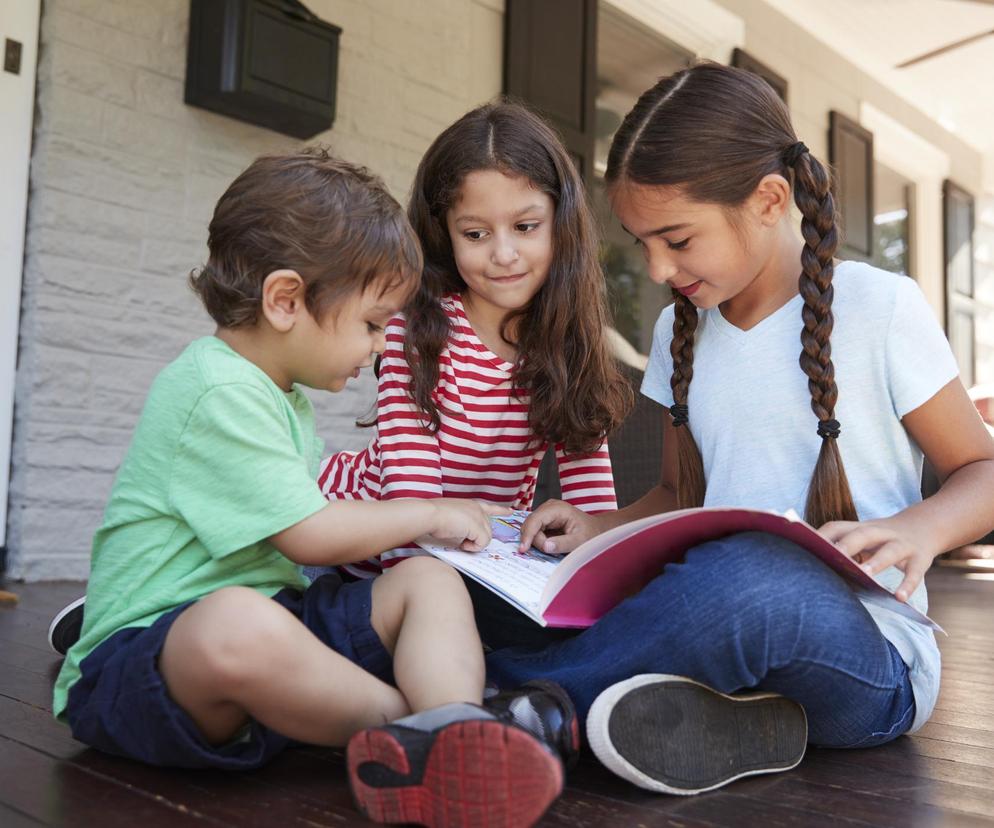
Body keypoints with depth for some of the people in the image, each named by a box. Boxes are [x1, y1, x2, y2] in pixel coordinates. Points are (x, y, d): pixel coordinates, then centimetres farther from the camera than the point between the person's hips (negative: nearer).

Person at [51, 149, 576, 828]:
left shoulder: (280, 395, 18)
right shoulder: (217, 391, -16)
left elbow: (315, 506, 30)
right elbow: (311, 536, -18)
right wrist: (427, 515, -1)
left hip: (273, 618, 9)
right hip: (146, 656, -9)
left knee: (430, 578, -8)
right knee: (237, 623, -43)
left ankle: (452, 746, -37)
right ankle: (437, 713, -24)